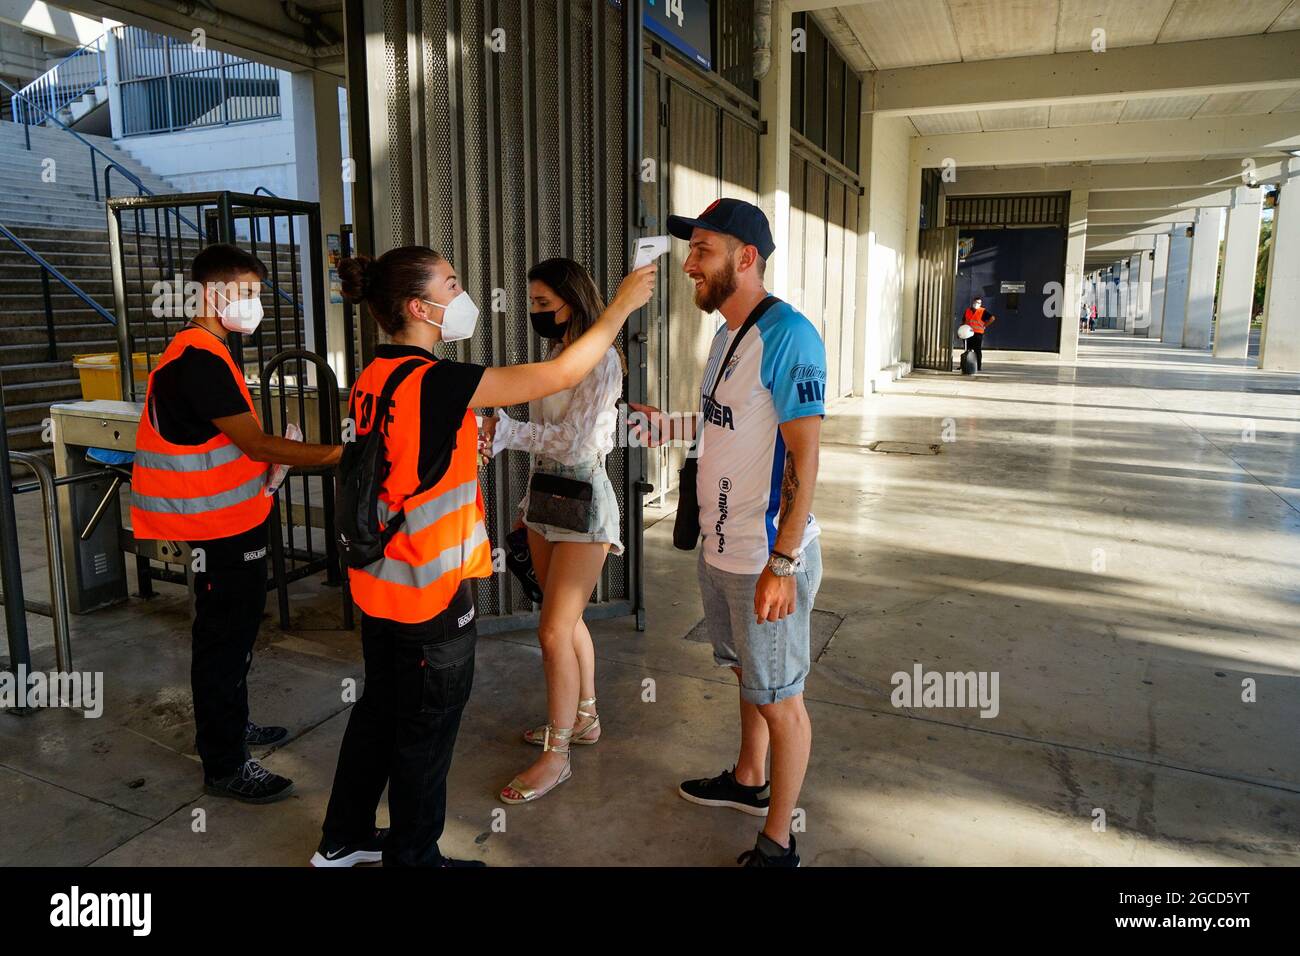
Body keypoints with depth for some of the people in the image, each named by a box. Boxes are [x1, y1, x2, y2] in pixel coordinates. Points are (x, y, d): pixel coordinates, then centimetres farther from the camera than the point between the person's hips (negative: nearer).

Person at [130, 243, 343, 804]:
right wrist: (339, 454, -26)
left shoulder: (202, 353, 12)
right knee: (224, 637, -1)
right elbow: (257, 444, -26)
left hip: (227, 520, 10)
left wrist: (269, 462, 9)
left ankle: (229, 727, 37)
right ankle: (225, 767, 11)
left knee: (234, 628, 21)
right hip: (218, 527, -10)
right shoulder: (199, 360, -21)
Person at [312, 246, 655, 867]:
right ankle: (413, 856, 29)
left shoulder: (373, 378, 3)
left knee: (379, 709, 23)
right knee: (427, 730, 10)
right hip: (429, 590, -9)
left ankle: (343, 838, 41)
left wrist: (467, 448, 16)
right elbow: (562, 373, -23)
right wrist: (621, 305, -12)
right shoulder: (433, 381, -23)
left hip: (379, 580, 9)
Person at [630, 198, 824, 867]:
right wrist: (670, 426, 11)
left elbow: (804, 451, -22)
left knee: (779, 698, 6)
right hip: (721, 547, 9)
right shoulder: (727, 333, 10)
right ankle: (748, 782, 46)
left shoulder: (786, 334, -18)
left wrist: (782, 563, -23)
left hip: (767, 559, -9)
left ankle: (778, 844, 23)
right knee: (748, 674, 25)